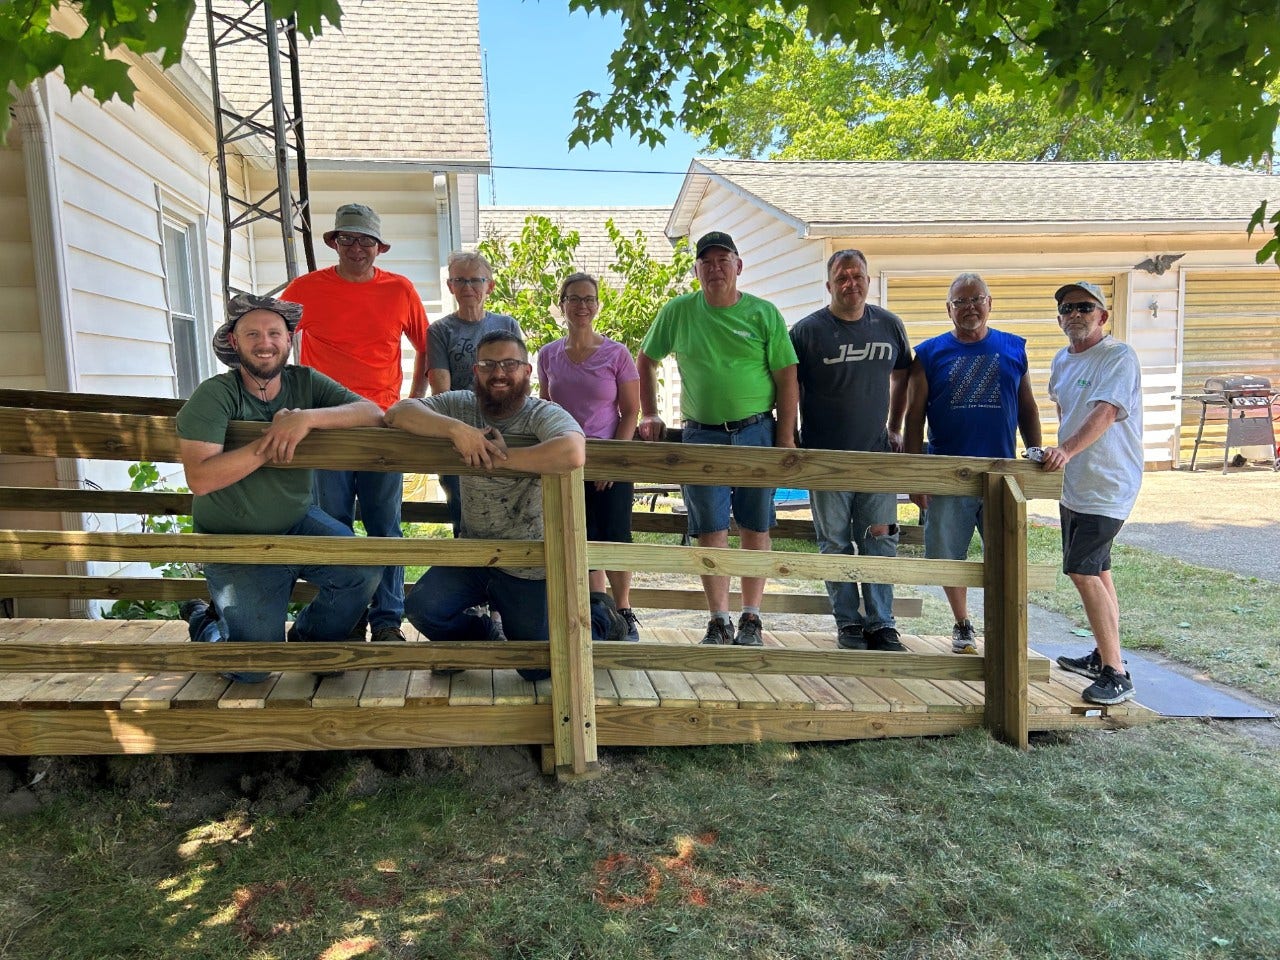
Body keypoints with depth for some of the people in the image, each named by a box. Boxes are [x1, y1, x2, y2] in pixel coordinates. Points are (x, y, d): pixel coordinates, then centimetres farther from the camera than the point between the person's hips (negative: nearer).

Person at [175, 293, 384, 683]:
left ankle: (308, 640, 14)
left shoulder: (305, 382, -4)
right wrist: (271, 442, -28)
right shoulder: (214, 396, -16)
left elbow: (372, 414, -18)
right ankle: (206, 622, 29)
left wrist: (307, 418, -31)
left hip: (299, 523, 4)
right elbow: (200, 479, -28)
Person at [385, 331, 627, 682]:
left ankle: (598, 619, 34)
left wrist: (502, 456, -30)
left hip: (531, 565, -4)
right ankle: (483, 635, 20)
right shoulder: (462, 406, -2)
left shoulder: (544, 415, -16)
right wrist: (456, 429, -28)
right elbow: (397, 413, -14)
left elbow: (572, 454, -40)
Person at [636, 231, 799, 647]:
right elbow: (645, 360, 16)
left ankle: (751, 619, 17)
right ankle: (718, 621, 13)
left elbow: (787, 377, 0)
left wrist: (786, 436, -7)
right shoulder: (677, 312, 5)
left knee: (755, 529, 5)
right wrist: (649, 414, 8)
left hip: (756, 432, -1)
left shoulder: (763, 313, 1)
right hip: (701, 434, 1)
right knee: (710, 532, 3)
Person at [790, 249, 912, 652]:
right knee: (836, 544, 5)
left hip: (878, 454, 2)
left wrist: (895, 429, 15)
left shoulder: (890, 325, 7)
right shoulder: (808, 330, -3)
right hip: (826, 458, -2)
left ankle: (881, 624, 11)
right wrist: (790, 444, -4)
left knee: (880, 540, 2)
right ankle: (848, 623, 16)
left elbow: (901, 378, 20)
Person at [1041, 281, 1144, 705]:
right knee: (1097, 572, 17)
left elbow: (1104, 413, -29)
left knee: (1082, 572, -14)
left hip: (1107, 486, -9)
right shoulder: (1062, 360, 11)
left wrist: (1066, 450, -42)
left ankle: (1116, 674, -7)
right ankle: (1103, 655, 31)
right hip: (1073, 484, 9)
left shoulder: (1119, 357, -14)